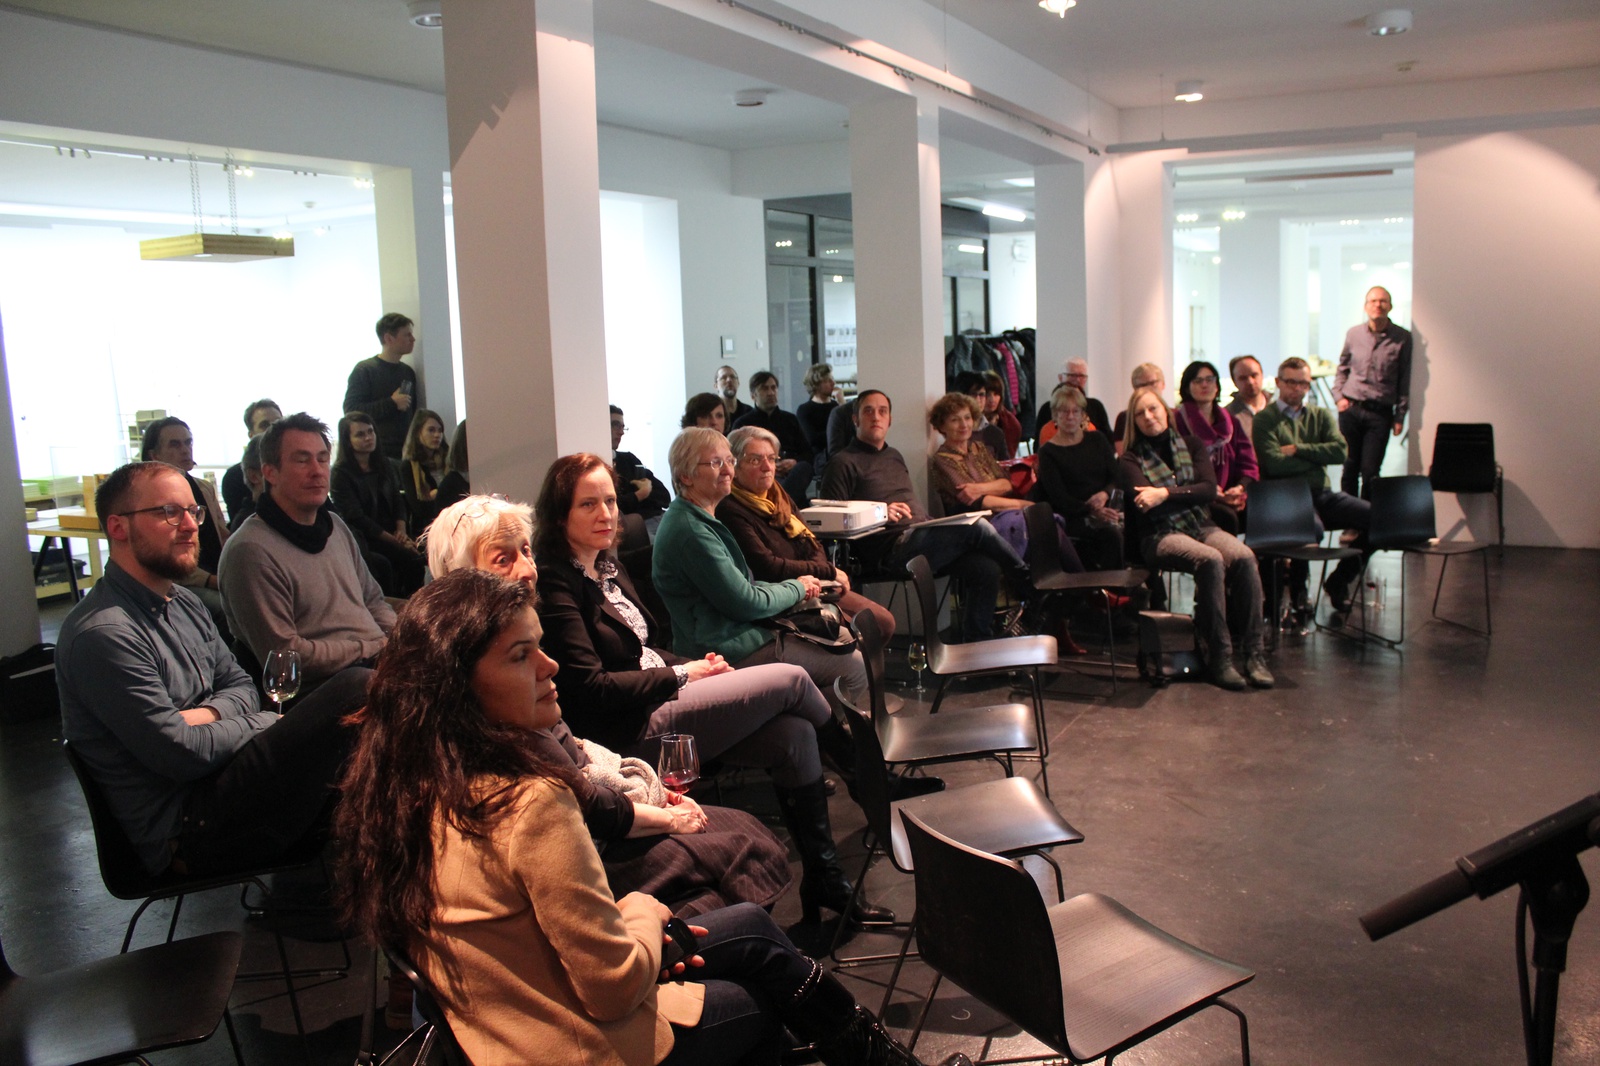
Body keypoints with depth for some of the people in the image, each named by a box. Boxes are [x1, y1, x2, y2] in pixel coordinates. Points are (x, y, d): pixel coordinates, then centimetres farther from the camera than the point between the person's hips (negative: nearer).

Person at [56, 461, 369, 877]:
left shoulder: (184, 603, 13)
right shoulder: (102, 635, -17)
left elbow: (241, 686, 16)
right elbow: (181, 756, -19)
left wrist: (204, 715, -7)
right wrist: (260, 725, -5)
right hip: (187, 834, -9)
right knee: (356, 690, -20)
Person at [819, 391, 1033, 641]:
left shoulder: (895, 456, 29)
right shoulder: (843, 463, 3)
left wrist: (929, 520, 10)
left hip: (925, 539, 8)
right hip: (893, 548, -8)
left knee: (986, 567, -19)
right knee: (976, 527, -23)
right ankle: (1028, 589, -8)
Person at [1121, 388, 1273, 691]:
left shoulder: (1192, 445, 16)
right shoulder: (1132, 459, 8)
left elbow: (1209, 489, 0)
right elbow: (1144, 501, -10)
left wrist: (1167, 492, -12)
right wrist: (1188, 493, -18)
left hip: (1201, 526, 4)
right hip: (1161, 535, -3)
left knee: (1244, 557, -29)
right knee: (1211, 560, -35)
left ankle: (1254, 653, -26)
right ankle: (1219, 657, -31)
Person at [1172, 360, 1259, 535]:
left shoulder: (1230, 422, 19)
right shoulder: (1178, 421, 1)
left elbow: (1248, 462, 13)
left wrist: (1241, 487, -8)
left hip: (1231, 496, 5)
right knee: (1227, 516, -33)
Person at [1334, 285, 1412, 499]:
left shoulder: (1402, 338, 0)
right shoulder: (1353, 334, 7)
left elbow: (1405, 380, 2)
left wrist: (1400, 416, 0)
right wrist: (1338, 396, 6)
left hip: (1380, 413, -2)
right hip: (1350, 409, 2)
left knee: (1370, 471, -3)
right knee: (1350, 467, 7)